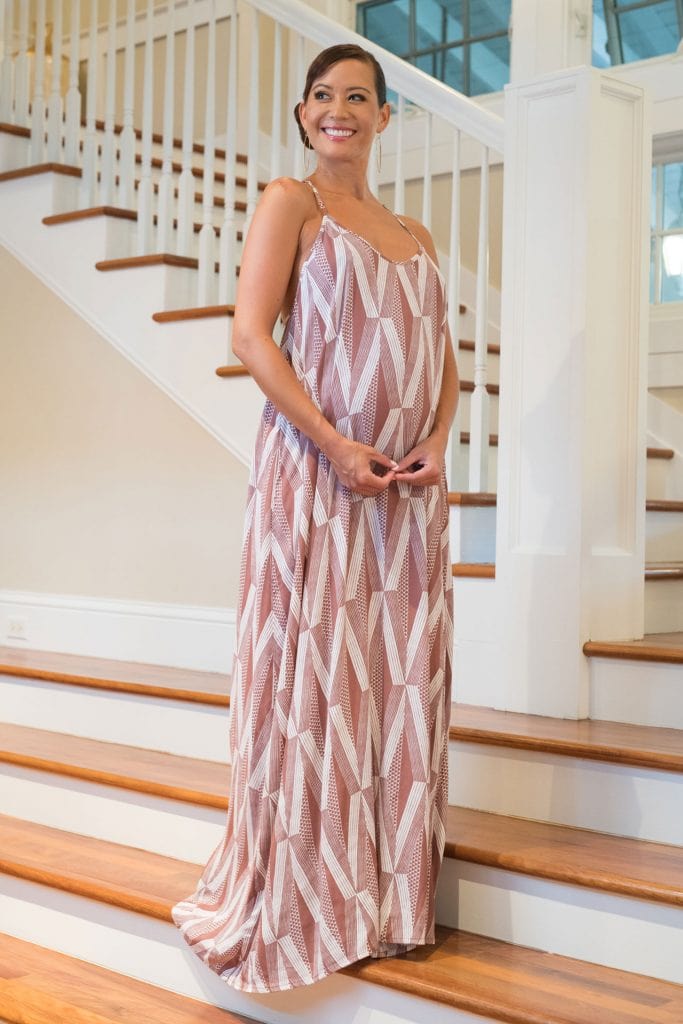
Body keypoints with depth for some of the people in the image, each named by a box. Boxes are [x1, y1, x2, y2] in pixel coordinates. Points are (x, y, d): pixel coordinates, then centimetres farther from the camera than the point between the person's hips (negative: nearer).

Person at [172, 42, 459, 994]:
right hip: (317, 470, -5)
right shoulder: (291, 203, 2)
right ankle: (305, 905, 11)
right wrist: (336, 447, -16)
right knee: (314, 672, -2)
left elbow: (443, 356, 17)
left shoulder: (415, 236, 19)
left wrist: (435, 444, -3)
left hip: (409, 486, 6)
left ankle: (389, 895, 18)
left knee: (401, 678, 6)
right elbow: (251, 334, -9)